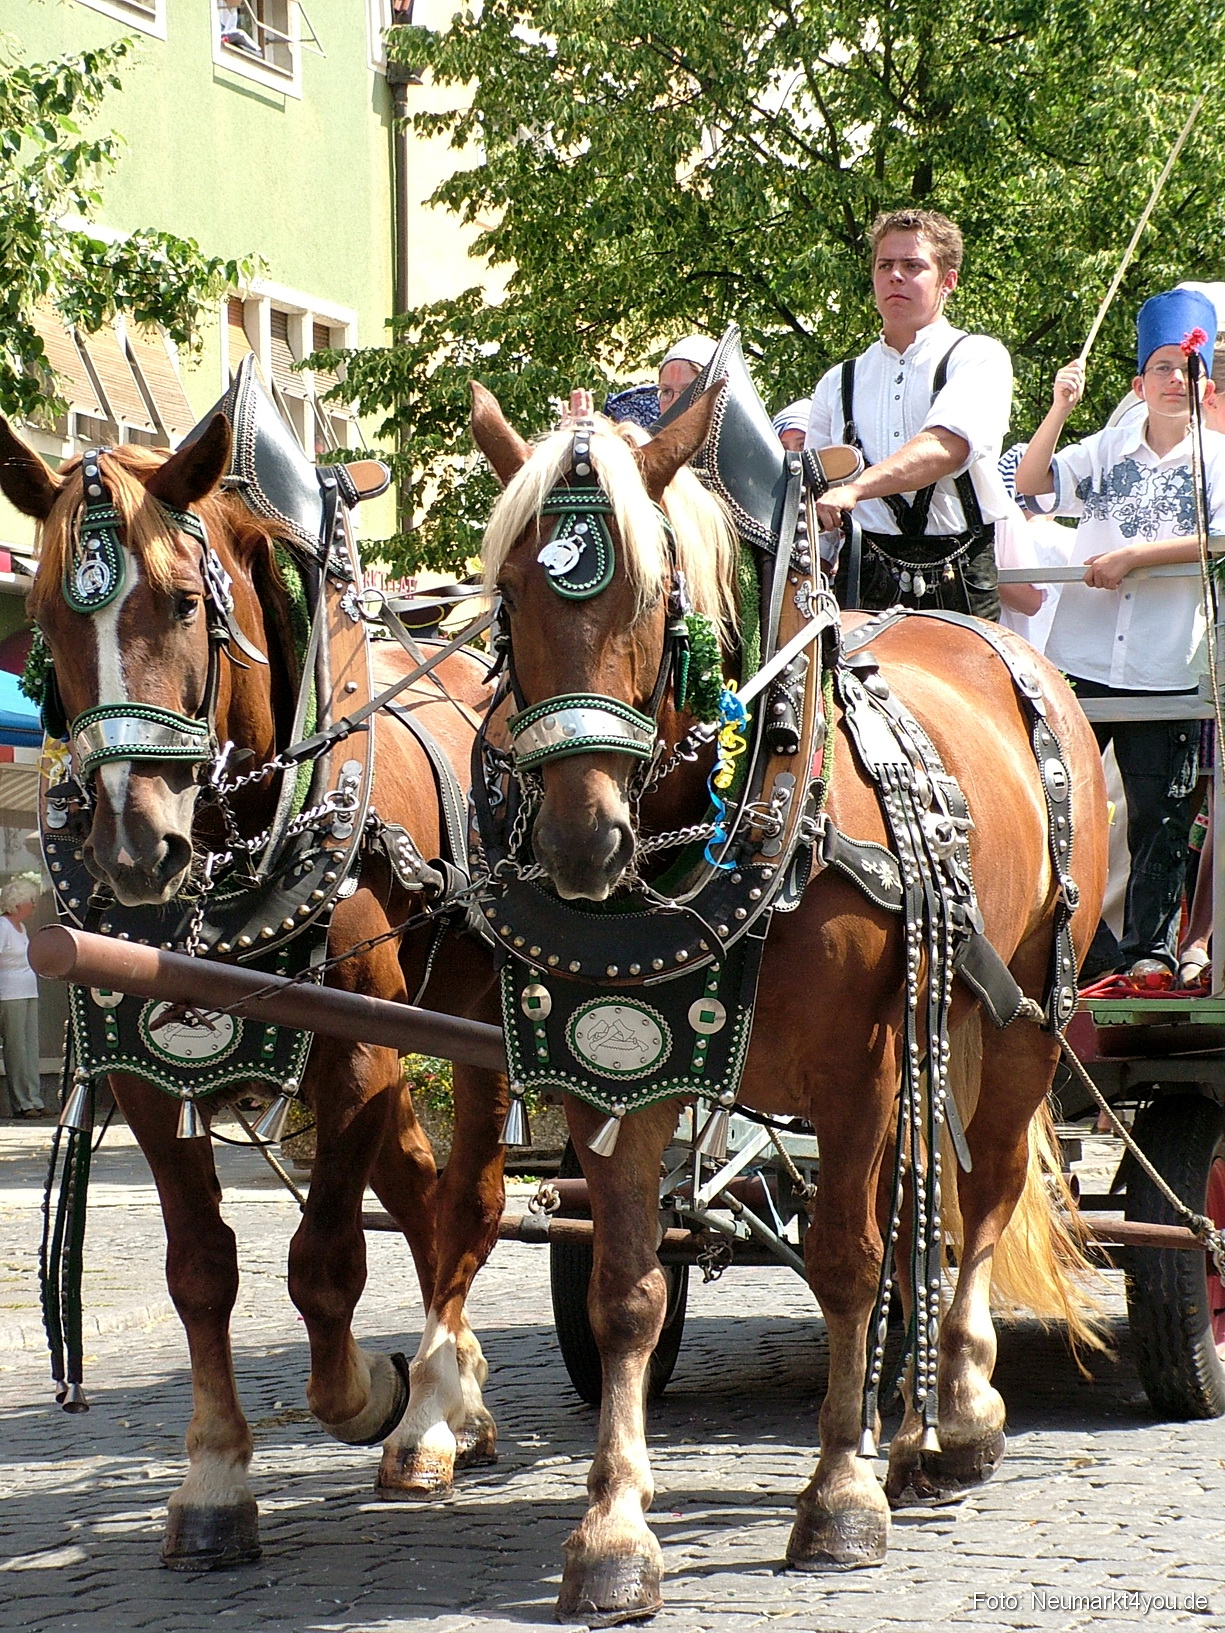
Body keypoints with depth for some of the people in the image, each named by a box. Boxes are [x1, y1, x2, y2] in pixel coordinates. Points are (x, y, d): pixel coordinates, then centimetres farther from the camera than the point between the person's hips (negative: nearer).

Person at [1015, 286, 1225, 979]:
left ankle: (1150, 947, 10)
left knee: (1160, 815, 1)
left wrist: (1133, 556, -16)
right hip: (1083, 656, 2)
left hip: (1166, 667, -2)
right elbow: (1031, 484, 1)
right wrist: (1060, 409, -10)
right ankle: (1087, 945, 13)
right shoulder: (1109, 449, 9)